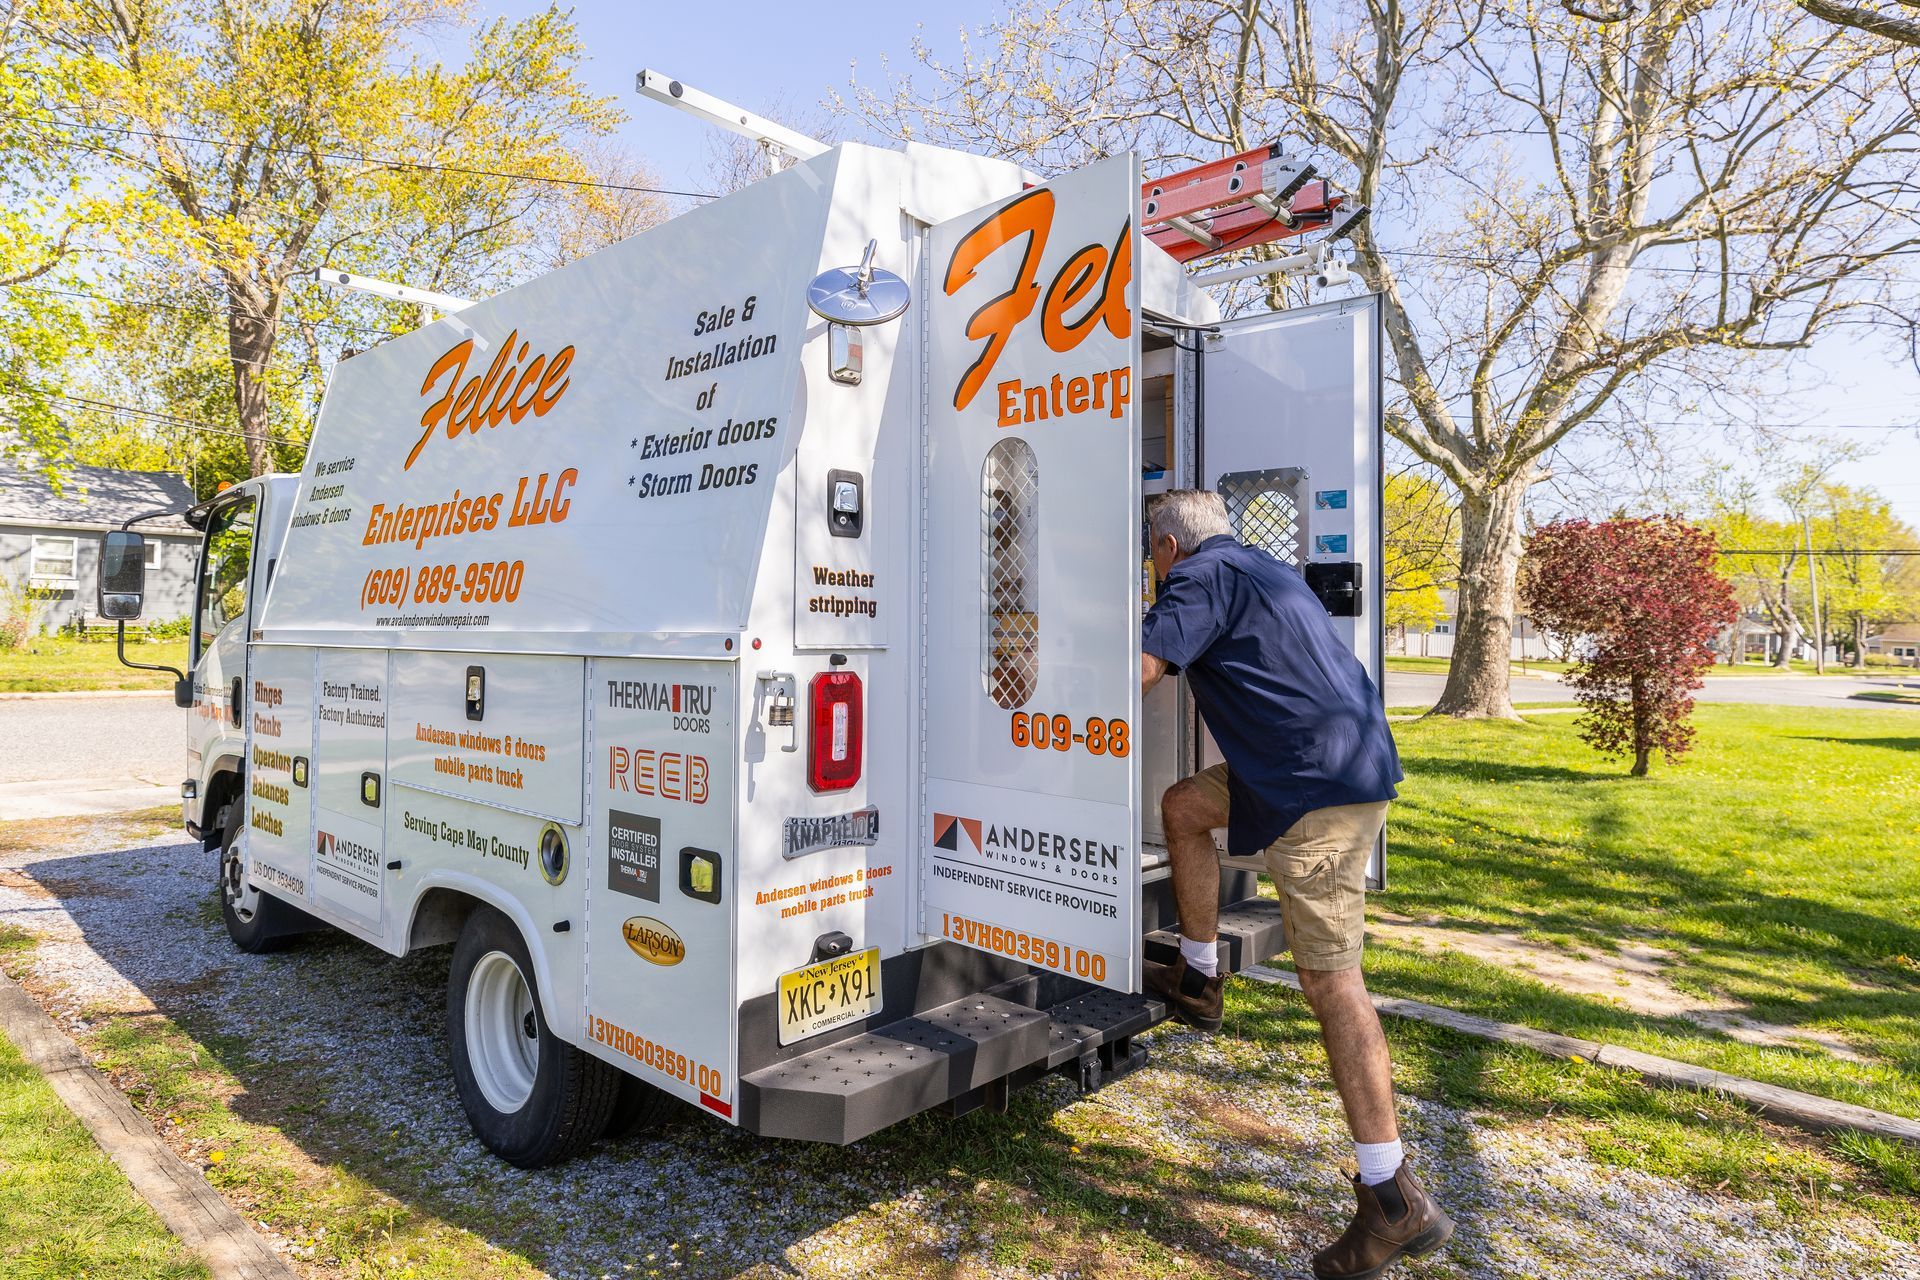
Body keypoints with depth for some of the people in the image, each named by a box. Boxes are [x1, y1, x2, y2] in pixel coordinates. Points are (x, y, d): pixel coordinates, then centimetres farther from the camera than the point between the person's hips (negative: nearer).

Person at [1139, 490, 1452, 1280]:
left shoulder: (1203, 577, -7)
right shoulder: (1261, 570, 22)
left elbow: (1137, 671, -18)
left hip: (1319, 786, -10)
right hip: (1344, 766, 10)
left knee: (1329, 979, -7)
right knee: (1183, 806, 20)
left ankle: (1395, 1199, -1)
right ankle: (1199, 981, 29)